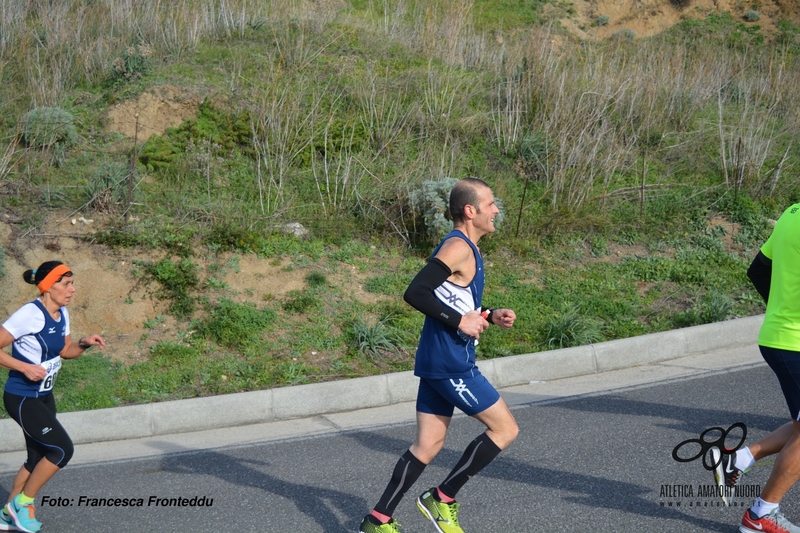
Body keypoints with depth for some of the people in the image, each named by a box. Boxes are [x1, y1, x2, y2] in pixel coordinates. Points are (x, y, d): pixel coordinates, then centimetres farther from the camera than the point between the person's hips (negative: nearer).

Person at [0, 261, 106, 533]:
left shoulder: (62, 314, 4)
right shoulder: (30, 314, -22)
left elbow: (65, 350, 17)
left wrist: (85, 344, -2)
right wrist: (26, 367, -28)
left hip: (43, 397, 9)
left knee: (39, 457, 13)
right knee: (62, 449, -14)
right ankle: (23, 502, 4)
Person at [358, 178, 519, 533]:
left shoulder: (465, 248, 16)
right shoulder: (458, 247, -15)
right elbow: (415, 293, -25)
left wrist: (490, 317, 11)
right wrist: (460, 322, -22)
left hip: (439, 362, 10)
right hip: (450, 364, -10)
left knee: (428, 444, 12)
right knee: (505, 428, -1)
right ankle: (442, 499, 5)